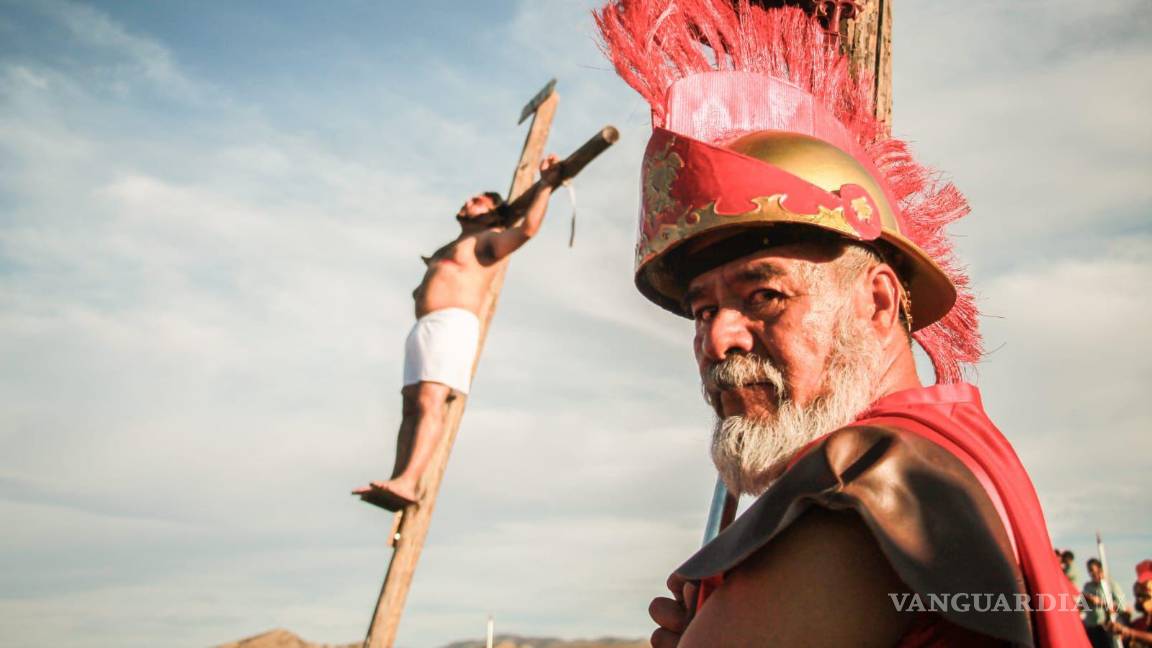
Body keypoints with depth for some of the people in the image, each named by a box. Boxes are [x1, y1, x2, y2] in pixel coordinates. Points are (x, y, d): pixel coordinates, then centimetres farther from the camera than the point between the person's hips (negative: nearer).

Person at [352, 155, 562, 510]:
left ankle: (408, 482, -37)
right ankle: (396, 483, -16)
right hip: (422, 329, 9)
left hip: (453, 325, -9)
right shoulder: (448, 248, 34)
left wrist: (545, 186, -9)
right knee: (412, 405, -6)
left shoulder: (489, 239, 9)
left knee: (430, 401, -23)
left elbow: (527, 228, -13)